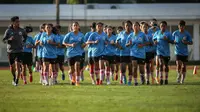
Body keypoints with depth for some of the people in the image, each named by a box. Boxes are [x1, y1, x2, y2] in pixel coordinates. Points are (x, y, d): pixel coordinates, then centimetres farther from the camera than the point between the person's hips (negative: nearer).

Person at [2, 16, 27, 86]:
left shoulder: (21, 30, 1)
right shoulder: (8, 31, -5)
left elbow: (25, 37, 22)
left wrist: (23, 42, 8)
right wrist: (9, 39, -21)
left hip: (19, 51, 0)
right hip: (10, 51, 0)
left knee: (18, 65, -14)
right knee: (12, 66, 8)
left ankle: (16, 81, -12)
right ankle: (14, 77, 36)